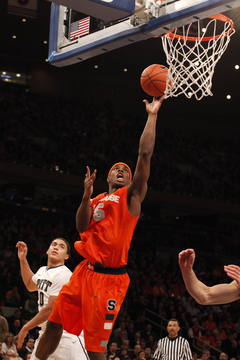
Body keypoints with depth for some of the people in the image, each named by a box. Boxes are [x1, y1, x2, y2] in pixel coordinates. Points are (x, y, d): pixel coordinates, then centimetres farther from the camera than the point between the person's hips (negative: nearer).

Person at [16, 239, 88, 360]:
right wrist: (23, 259, 30)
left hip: (67, 335, -8)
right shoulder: (42, 271, 14)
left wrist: (25, 328, -9)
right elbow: (30, 285, 39)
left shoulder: (64, 275, -14)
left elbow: (50, 309, -18)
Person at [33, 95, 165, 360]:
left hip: (110, 277, -5)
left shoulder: (131, 195, 5)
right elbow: (82, 228, 6)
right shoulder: (97, 200, 21)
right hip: (85, 271, 6)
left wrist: (152, 116, -5)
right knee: (54, 324, 6)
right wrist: (86, 195, -5)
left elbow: (145, 154, -5)